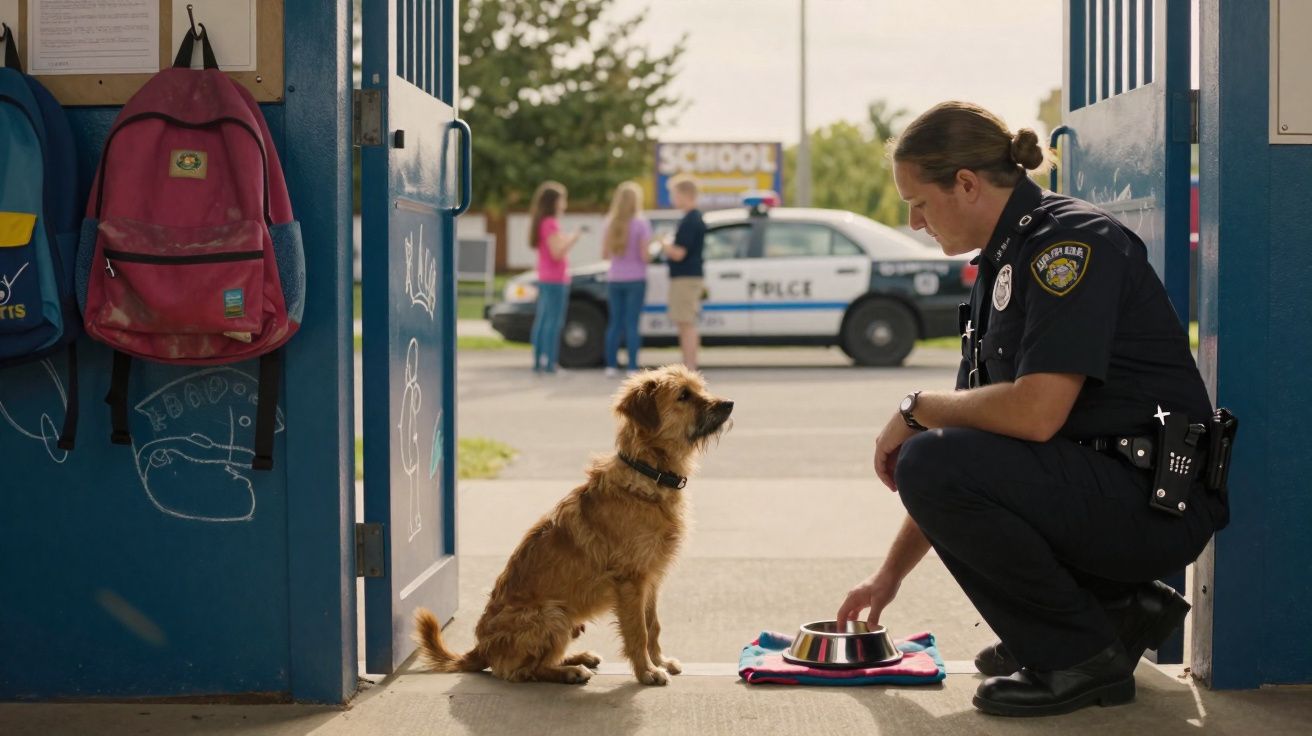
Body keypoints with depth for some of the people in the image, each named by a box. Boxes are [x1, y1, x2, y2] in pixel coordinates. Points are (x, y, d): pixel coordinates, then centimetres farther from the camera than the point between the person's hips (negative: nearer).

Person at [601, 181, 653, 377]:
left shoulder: (609, 223, 4)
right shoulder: (641, 223, -10)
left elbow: (605, 253, 7)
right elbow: (644, 255, -13)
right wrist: (650, 255, 8)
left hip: (614, 279, 4)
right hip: (635, 280, -4)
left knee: (615, 322, 10)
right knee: (632, 324, -3)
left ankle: (611, 365, 7)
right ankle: (632, 367, -4)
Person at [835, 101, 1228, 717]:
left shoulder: (1071, 240, -16)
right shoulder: (1002, 263, 13)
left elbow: (1036, 413, -28)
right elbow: (978, 413, 15)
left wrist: (917, 409, -10)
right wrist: (890, 575, 16)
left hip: (1155, 504, -10)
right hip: (1102, 487, 10)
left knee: (932, 464, -22)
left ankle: (1082, 655, -7)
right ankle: (1119, 606, 15)